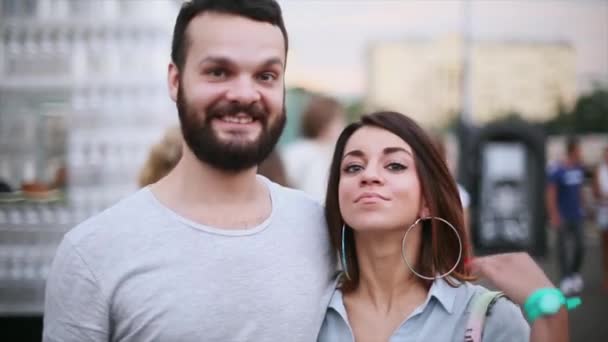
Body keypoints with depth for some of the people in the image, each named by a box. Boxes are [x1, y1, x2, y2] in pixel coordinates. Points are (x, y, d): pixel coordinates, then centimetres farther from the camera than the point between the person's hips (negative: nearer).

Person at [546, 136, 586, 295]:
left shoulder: (579, 168, 2)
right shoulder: (557, 171, -15)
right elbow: (550, 194, -14)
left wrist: (582, 207, 13)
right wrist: (554, 216, -16)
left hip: (577, 215, 5)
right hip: (563, 216, -5)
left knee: (580, 246, 8)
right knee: (563, 247, 4)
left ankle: (575, 274, 28)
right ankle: (565, 279, 15)